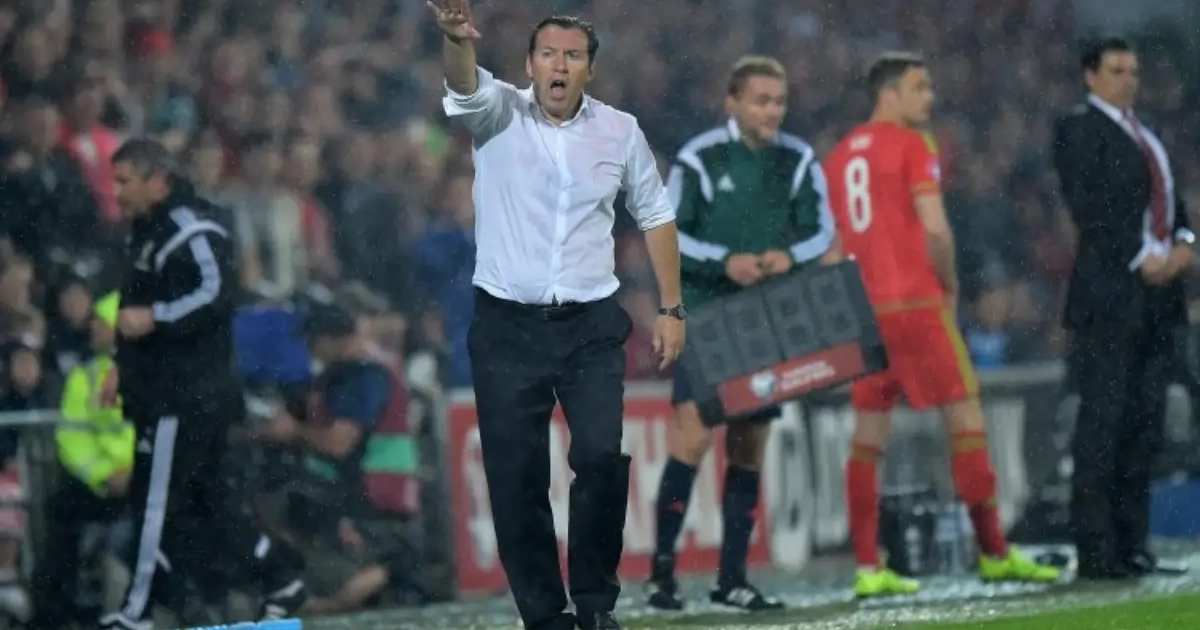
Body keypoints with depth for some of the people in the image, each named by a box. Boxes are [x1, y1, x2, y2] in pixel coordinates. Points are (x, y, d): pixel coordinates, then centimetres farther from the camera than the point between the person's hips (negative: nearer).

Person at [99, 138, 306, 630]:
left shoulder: (192, 234, -15)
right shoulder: (147, 232, 19)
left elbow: (214, 294, -29)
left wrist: (154, 318, -33)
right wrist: (124, 366, 26)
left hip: (187, 396, -11)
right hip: (163, 391, 11)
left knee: (155, 500, -7)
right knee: (202, 502, 12)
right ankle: (280, 579, 18)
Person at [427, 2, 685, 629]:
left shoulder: (621, 130, 3)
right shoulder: (498, 113, -3)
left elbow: (655, 215, 14)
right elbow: (465, 83, -26)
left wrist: (672, 308, 10)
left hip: (592, 325, 1)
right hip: (506, 325, -1)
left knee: (602, 458, -13)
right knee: (515, 477, 0)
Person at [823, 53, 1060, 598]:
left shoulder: (840, 156, 15)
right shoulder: (912, 145, -5)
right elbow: (934, 228, -15)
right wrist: (949, 284, 0)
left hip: (862, 307, 7)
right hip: (915, 303, -7)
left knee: (868, 433, 5)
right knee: (965, 414, 0)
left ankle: (867, 569, 0)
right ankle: (994, 553, 0)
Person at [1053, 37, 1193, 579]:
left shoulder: (1143, 133, 22)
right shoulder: (1079, 129, -4)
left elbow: (1168, 195, 22)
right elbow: (1090, 207, -13)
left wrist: (1182, 242, 2)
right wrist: (1140, 260, -17)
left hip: (1158, 291, 8)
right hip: (1110, 290, -8)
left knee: (1146, 422, 7)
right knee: (1103, 418, -8)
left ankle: (1131, 544, 12)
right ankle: (1095, 550, -7)